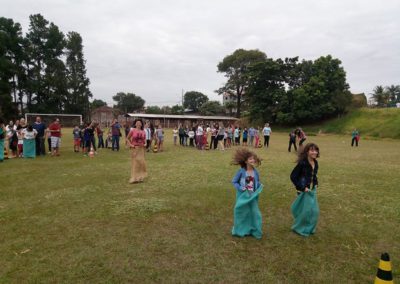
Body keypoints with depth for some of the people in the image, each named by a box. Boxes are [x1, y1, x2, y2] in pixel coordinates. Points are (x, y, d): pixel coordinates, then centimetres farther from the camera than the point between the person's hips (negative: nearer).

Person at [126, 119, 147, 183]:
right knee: (135, 162, 0)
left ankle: (140, 177, 20)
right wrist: (130, 145, -8)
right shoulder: (132, 131, -5)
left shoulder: (143, 131, 5)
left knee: (141, 162, 6)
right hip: (135, 148, -4)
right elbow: (127, 138, 3)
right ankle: (134, 178, 9)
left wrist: (145, 144, 3)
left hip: (141, 148, 4)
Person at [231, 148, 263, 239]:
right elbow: (234, 181, -6)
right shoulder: (241, 171, -13)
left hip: (252, 196, 3)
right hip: (243, 196, -3)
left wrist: (260, 187, -9)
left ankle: (255, 231, 24)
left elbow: (258, 183, 11)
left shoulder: (255, 172, -3)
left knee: (254, 212, 7)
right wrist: (240, 188, -19)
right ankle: (241, 230, 28)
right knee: (242, 212, 7)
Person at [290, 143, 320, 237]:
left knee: (315, 210, 12)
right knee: (305, 210, -1)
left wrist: (316, 184, 6)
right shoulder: (302, 163, -21)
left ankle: (309, 228, 31)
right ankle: (300, 228, 20)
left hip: (312, 190, 8)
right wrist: (302, 188, -20)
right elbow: (293, 176, -20)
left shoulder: (315, 163, 3)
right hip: (304, 191, -7)